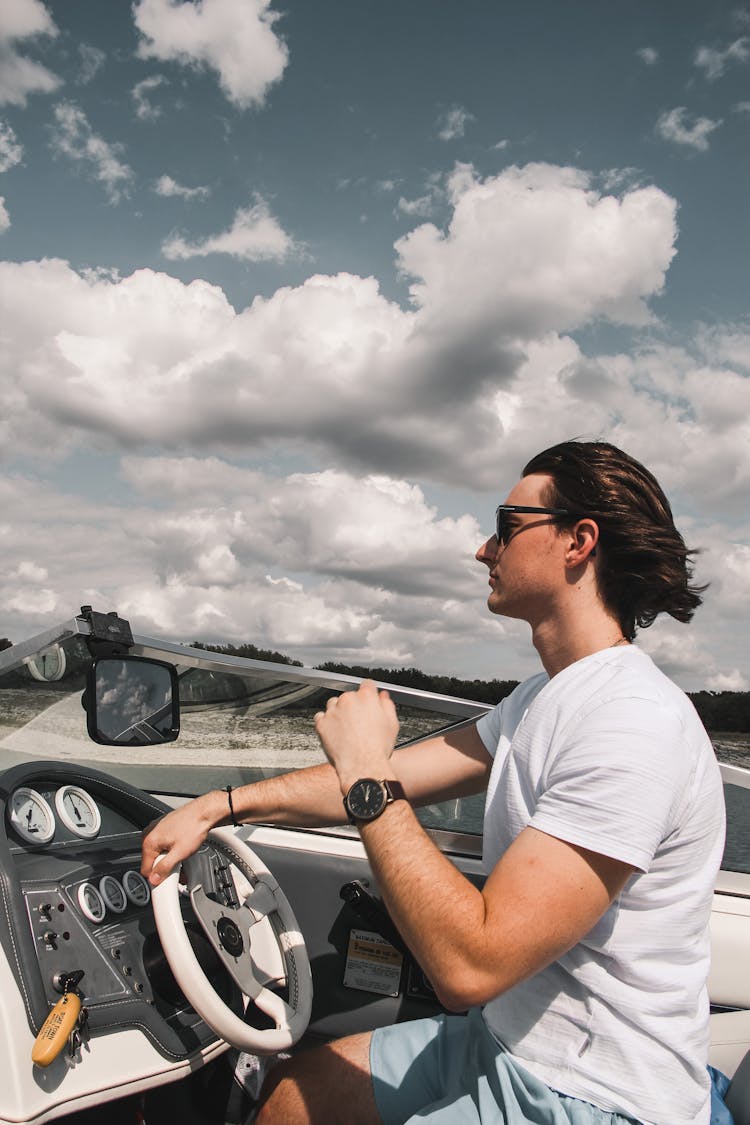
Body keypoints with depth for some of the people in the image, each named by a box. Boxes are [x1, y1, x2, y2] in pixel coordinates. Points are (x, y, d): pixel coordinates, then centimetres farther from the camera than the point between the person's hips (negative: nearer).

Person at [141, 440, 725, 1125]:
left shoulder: (635, 726, -28)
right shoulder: (544, 699, 5)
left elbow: (470, 966, -32)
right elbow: (392, 779, 7)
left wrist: (366, 774, -24)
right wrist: (220, 805, 2)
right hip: (504, 1040, 8)